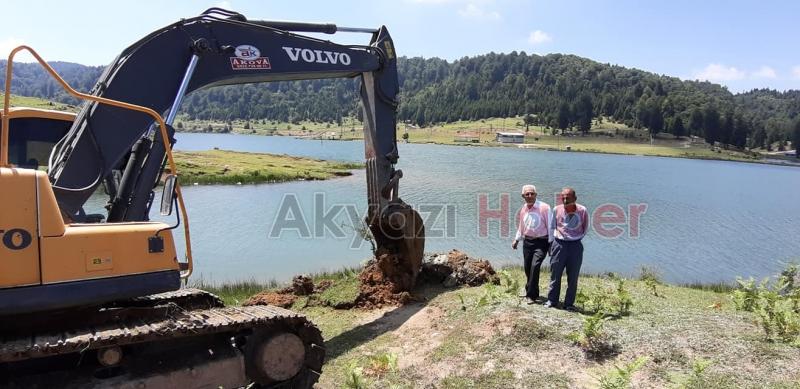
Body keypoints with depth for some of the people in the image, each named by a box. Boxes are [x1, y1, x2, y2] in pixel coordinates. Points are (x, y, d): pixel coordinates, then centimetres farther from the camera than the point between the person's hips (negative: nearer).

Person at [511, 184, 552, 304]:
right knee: (527, 268, 10)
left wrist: (551, 243, -7)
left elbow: (550, 226, -7)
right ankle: (533, 292, 29)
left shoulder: (544, 207, -10)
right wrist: (516, 239, 20)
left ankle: (531, 294, -8)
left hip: (541, 242, -6)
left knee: (535, 266, -18)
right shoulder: (523, 209, 8)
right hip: (527, 241, 6)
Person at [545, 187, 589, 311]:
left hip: (575, 246, -1)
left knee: (573, 277, 5)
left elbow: (585, 228, 10)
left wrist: (577, 238, 6)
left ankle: (569, 303, 15)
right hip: (559, 244, 1)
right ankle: (551, 300, 16)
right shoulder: (557, 209, -2)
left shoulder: (582, 210, -5)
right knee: (555, 274, 4)